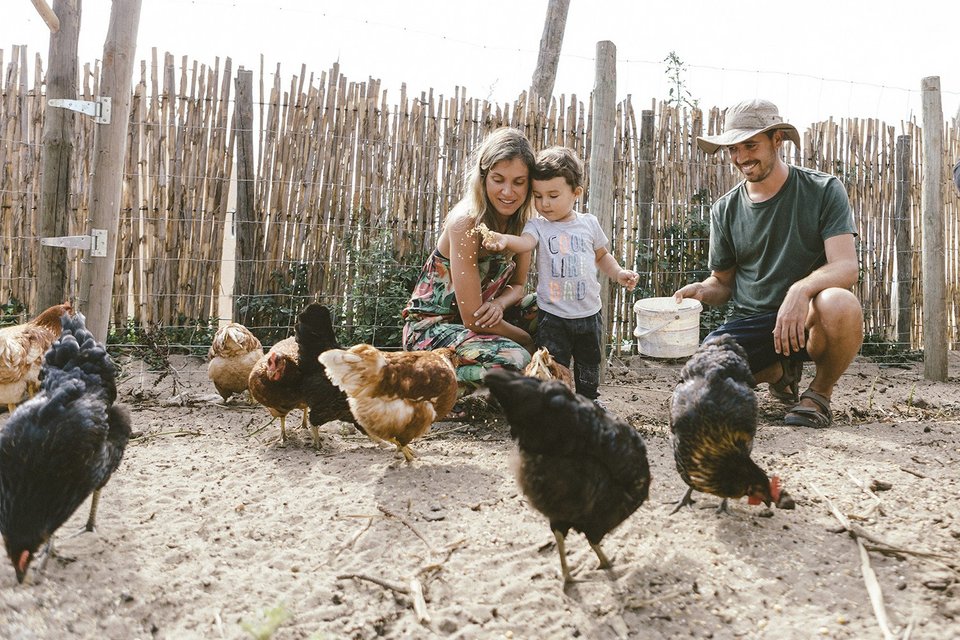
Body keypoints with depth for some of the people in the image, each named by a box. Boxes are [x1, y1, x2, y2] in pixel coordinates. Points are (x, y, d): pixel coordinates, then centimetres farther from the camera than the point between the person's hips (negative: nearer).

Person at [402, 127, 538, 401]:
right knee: (513, 360, -30)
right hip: (430, 326, -8)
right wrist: (530, 341, -14)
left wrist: (498, 305, -18)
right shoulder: (467, 221, -25)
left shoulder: (520, 219, -3)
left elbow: (517, 284, 6)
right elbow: (472, 318, -25)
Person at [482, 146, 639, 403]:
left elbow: (602, 255, 19)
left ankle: (589, 399, 42)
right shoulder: (538, 225, -7)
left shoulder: (589, 223, 2)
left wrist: (619, 272, 2)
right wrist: (505, 239, -52)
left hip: (589, 312, 3)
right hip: (552, 314, -3)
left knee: (589, 364, 20)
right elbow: (526, 242, -31)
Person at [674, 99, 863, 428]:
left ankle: (820, 392, -6)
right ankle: (780, 371, 11)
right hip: (749, 323, 4)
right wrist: (703, 290, -10)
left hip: (807, 320, -3)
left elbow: (846, 266, -14)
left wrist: (801, 289, -35)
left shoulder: (824, 190, -3)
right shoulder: (725, 210, 8)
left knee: (840, 304, -39)